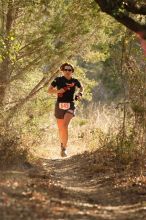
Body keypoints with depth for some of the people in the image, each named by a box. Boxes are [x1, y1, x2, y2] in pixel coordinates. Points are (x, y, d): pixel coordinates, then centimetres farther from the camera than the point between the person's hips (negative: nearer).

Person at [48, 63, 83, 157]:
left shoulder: (75, 81, 2)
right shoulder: (58, 80, -2)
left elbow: (81, 88, 23)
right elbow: (49, 90, 1)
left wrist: (80, 94, 3)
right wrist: (58, 91, -15)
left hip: (70, 106, -1)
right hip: (60, 105, 1)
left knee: (65, 125, -23)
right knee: (60, 128, 11)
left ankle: (64, 148, -18)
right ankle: (62, 143, 39)